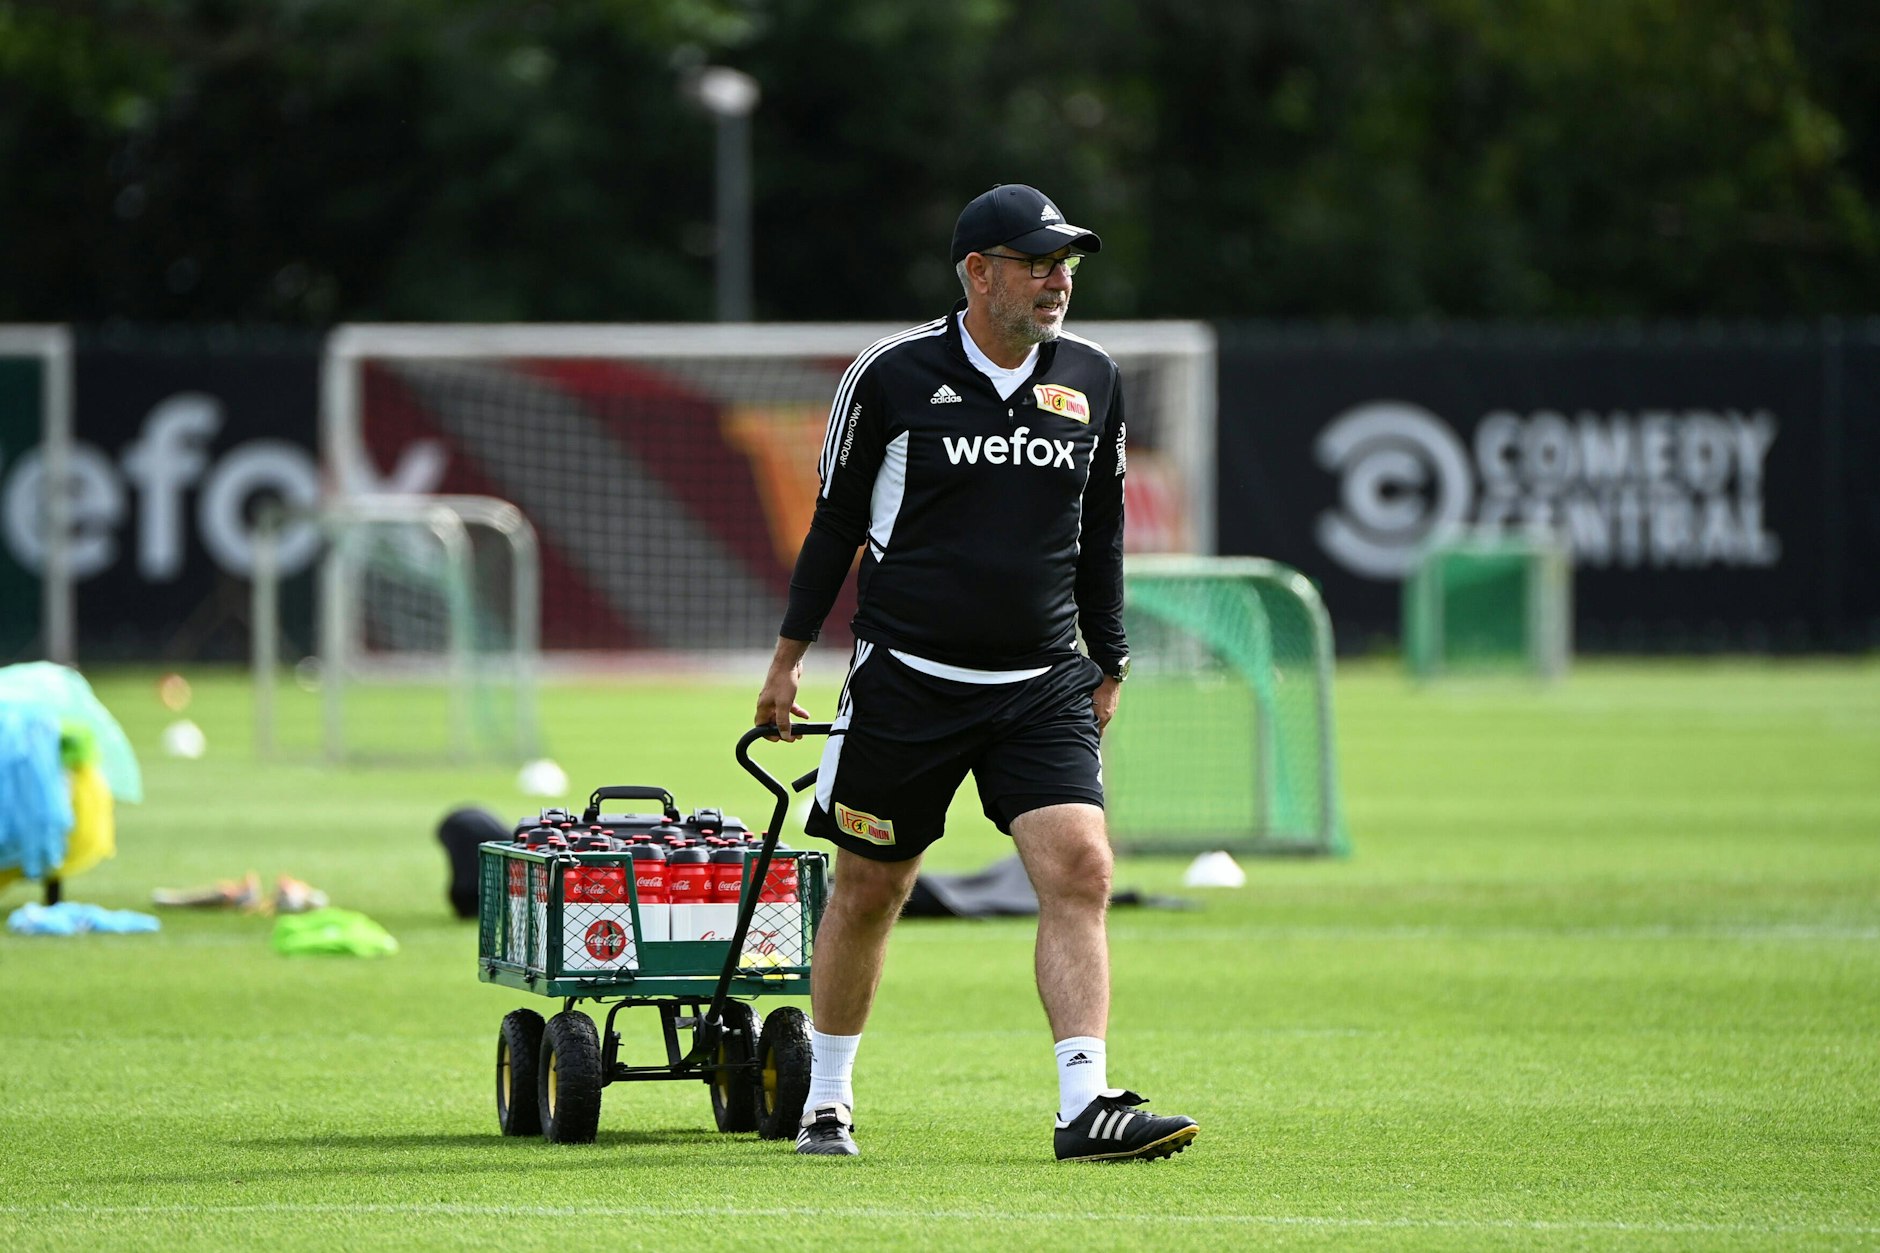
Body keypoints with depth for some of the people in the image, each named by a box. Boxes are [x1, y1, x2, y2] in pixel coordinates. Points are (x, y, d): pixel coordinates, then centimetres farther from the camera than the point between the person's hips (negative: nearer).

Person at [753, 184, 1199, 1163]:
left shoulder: (1091, 379, 6)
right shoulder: (892, 375, -5)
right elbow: (837, 520, 5)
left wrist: (1107, 665, 17)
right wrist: (789, 659, 7)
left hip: (1043, 688, 3)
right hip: (906, 680, -3)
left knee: (1080, 869, -15)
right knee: (867, 892, 6)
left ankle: (1086, 1108, -18)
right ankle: (826, 1102, 24)